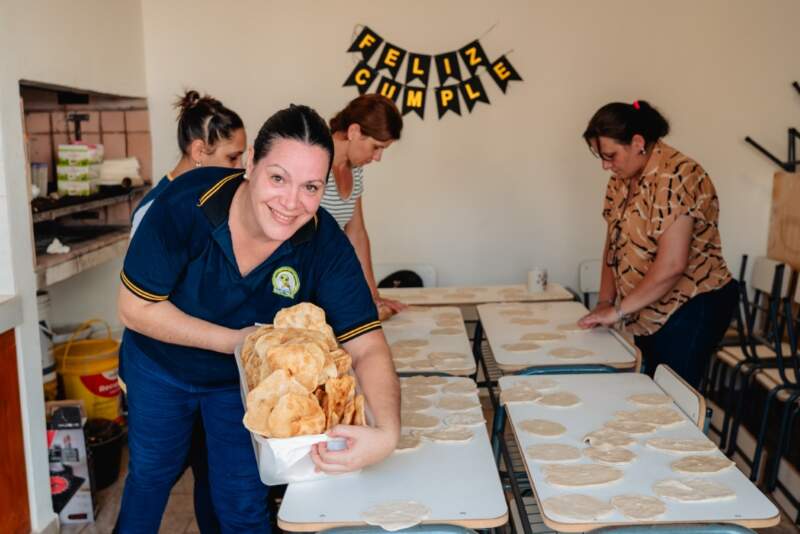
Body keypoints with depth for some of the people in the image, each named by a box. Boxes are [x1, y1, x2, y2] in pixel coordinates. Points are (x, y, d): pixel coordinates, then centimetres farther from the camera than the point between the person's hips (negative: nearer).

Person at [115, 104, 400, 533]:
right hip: (159, 367, 1)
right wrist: (235, 340, -29)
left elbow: (368, 349, -32)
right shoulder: (186, 204, -32)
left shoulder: (326, 247, -30)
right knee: (150, 475, 24)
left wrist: (387, 432, -50)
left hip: (244, 381, 0)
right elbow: (136, 308, -23)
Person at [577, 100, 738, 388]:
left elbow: (671, 266, -27)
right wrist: (604, 303, 1)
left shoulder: (675, 177, -21)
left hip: (691, 309, -8)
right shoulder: (621, 181, 6)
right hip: (648, 314, 8)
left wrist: (618, 311, -20)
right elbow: (613, 244, 11)